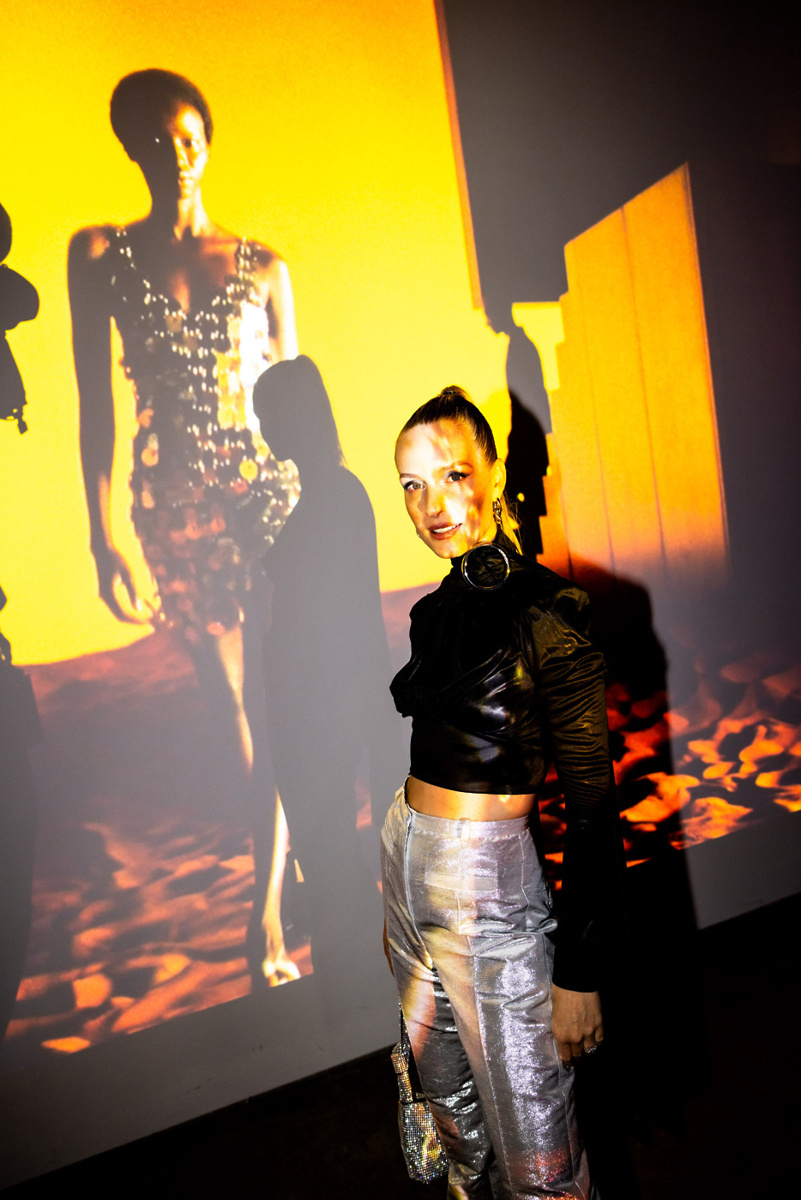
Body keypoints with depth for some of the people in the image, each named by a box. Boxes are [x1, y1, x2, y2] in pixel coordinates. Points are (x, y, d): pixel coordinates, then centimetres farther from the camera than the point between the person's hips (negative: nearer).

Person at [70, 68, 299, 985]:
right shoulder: (101, 256, 6)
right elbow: (94, 404, 1)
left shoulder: (261, 266, 8)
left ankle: (272, 906, 14)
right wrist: (101, 539, -5)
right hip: (176, 504, 0)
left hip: (270, 487, 0)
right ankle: (291, 843, 33)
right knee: (228, 699, 6)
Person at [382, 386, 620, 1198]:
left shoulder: (545, 612, -16)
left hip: (491, 892, -7)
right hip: (407, 867, 7)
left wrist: (578, 973, -14)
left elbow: (592, 806, -15)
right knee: (452, 1108, 22)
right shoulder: (433, 611, 6)